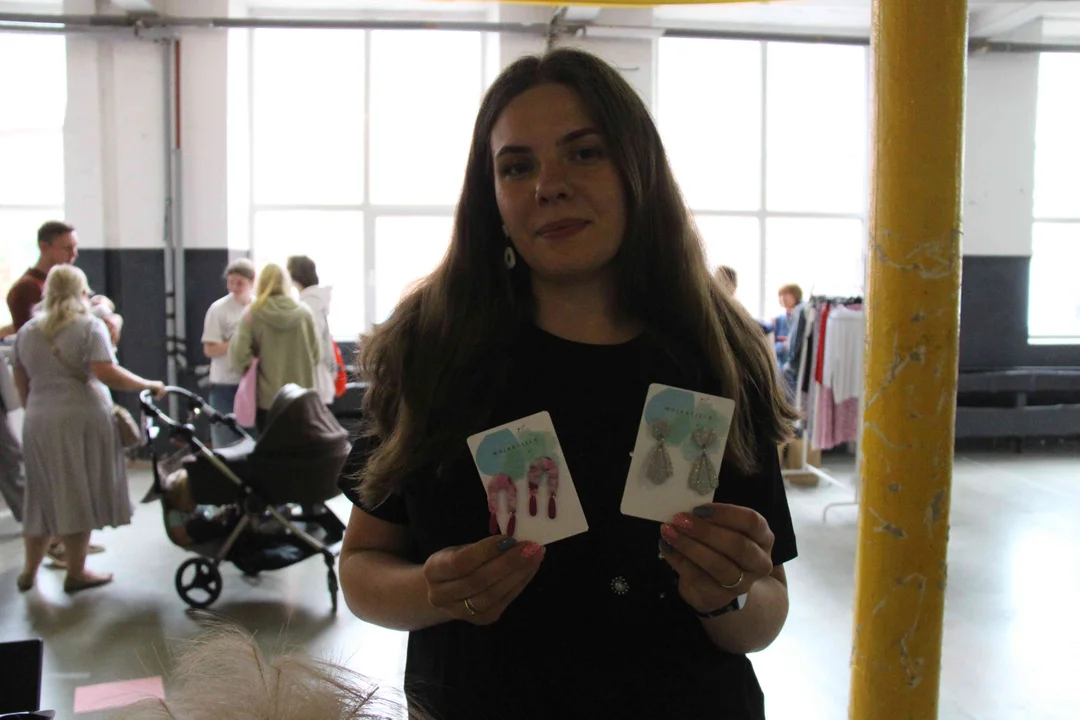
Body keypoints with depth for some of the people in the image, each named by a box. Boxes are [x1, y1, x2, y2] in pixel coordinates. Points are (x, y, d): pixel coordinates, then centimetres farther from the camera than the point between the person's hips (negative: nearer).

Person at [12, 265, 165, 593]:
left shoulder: (27, 331, 11)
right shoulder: (90, 326, -7)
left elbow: (21, 382, 16)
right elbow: (106, 373, -18)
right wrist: (148, 385, -10)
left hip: (39, 423, 6)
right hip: (81, 421, -5)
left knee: (44, 496, 16)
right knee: (80, 496, 4)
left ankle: (29, 571, 24)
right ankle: (76, 573, 11)